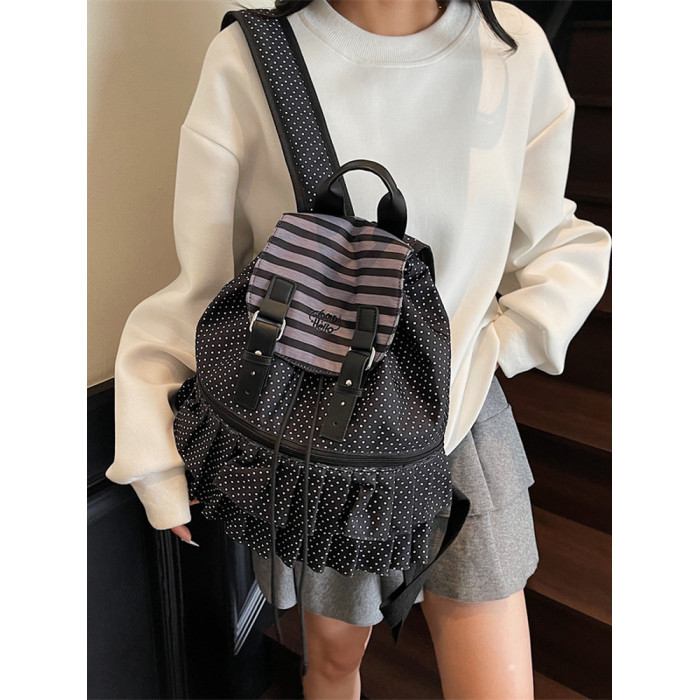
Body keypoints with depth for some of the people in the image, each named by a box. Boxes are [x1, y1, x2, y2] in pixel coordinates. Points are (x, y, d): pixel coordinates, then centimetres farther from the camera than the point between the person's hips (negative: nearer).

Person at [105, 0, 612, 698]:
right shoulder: (246, 63, -12)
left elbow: (559, 248, 7)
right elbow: (202, 285, -6)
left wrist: (490, 347, -8)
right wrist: (158, 461, -4)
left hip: (464, 429, 2)